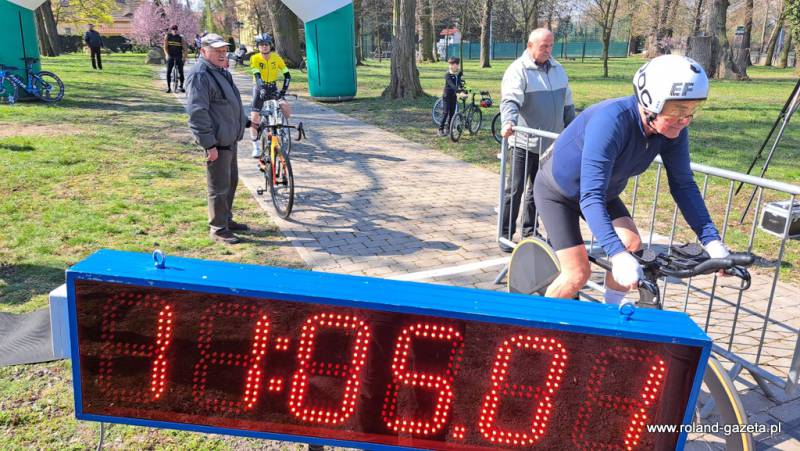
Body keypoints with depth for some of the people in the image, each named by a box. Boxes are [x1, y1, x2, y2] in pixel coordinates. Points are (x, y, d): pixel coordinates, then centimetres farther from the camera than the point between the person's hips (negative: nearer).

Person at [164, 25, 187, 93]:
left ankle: (181, 87, 11)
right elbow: (165, 47, 1)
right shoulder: (167, 36, 5)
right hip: (170, 57, 0)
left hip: (179, 57, 0)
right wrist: (167, 55, -14)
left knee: (181, 72, -4)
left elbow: (184, 48, 1)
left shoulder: (181, 38, 4)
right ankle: (169, 87, 4)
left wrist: (184, 57, -12)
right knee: (168, 72, -4)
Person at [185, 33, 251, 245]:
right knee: (219, 187, -2)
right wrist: (209, 144, -25)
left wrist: (244, 122, 28)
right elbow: (197, 113, -23)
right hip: (217, 142, -10)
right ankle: (218, 229, 9)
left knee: (231, 181, 20)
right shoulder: (200, 75, -17)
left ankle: (227, 219, 34)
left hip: (229, 139, 10)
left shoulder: (221, 72, 16)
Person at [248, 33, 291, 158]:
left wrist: (284, 89, -20)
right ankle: (256, 147, 5)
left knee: (286, 109, -21)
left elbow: (287, 74, -8)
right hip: (260, 89, -1)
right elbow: (257, 76, -23)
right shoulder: (255, 58, -12)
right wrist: (262, 88, -39)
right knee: (254, 118, -7)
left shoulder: (276, 57, -7)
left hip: (273, 88, 1)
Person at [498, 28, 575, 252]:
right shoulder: (518, 70, -9)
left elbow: (567, 103, 19)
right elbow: (510, 100, -24)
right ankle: (506, 234, 8)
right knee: (515, 189, -3)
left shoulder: (557, 69, 12)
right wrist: (508, 122, -43)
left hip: (549, 143, 6)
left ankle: (529, 232, 26)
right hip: (524, 143, -6)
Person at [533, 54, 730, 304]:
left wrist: (712, 240, -22)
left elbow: (683, 185, -12)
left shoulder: (673, 130, -20)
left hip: (603, 191, 6)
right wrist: (617, 255, -55)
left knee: (632, 245, -11)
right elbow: (591, 196, -45)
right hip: (558, 192, -6)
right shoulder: (611, 121, -39)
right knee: (578, 274, -12)